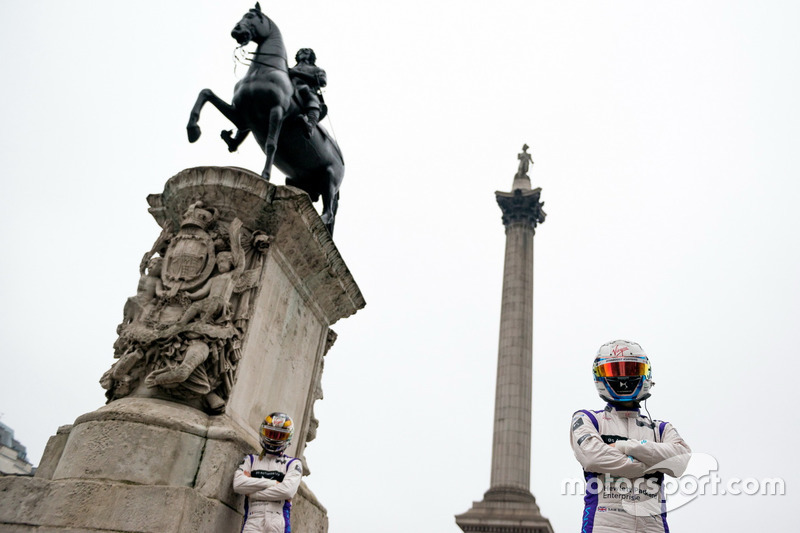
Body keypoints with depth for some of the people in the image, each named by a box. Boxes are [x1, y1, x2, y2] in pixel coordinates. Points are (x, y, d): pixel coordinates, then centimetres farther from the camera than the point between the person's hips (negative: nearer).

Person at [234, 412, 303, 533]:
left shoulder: (293, 464, 15)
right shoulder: (250, 460, 23)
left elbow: (288, 490, -3)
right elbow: (238, 484, 4)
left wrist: (253, 493, 3)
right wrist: (274, 483, 1)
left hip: (278, 523, -1)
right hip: (253, 521, 1)